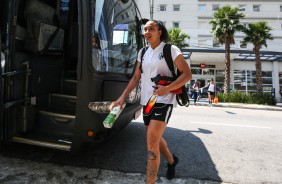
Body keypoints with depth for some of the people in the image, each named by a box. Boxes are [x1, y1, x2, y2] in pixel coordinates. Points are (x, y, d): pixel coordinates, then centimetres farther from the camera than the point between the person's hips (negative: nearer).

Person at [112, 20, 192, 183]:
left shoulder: (171, 50, -7)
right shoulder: (142, 53, 10)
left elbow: (187, 74, -10)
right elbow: (136, 78, 13)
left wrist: (167, 89, -23)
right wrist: (122, 98, 4)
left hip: (163, 101, -6)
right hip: (147, 101, 7)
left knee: (151, 142, -14)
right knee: (155, 138, 19)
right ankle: (171, 160, 47)